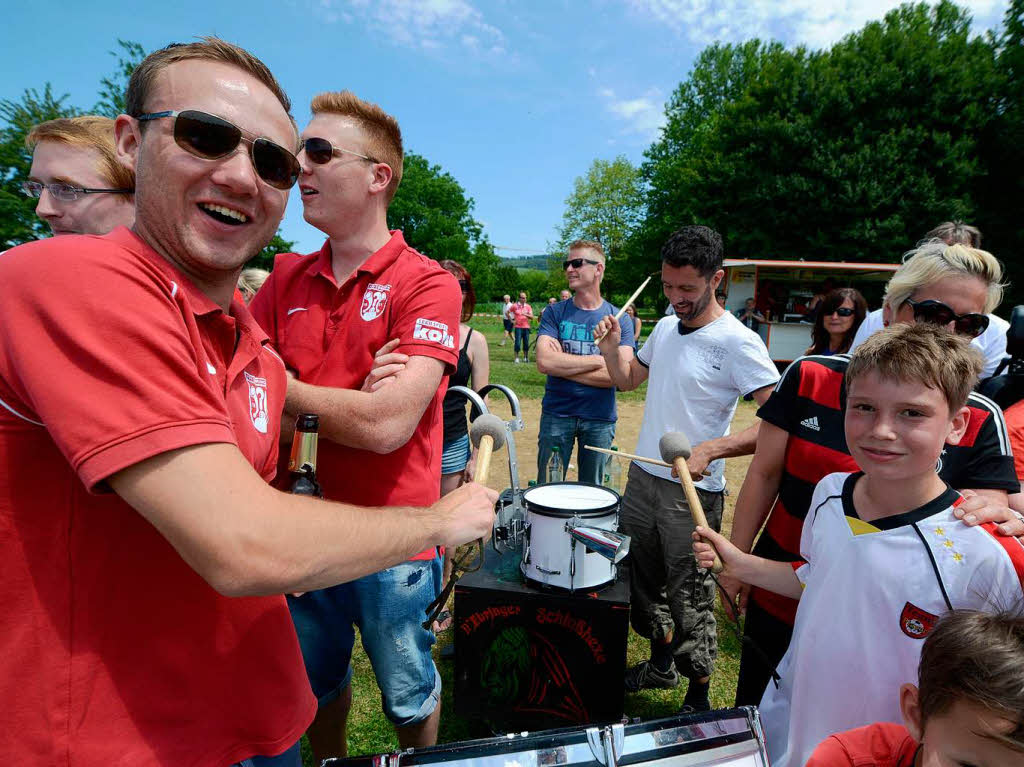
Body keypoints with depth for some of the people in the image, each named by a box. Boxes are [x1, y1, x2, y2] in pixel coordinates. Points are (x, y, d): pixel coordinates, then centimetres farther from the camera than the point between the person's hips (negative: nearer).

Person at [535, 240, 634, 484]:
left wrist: (564, 365, -13)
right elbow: (544, 362, -16)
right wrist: (598, 360, -14)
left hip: (600, 418, 0)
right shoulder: (554, 313, -1)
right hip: (556, 414, 0)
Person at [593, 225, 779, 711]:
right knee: (642, 579, 20)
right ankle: (661, 663, 43)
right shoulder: (664, 328, 6)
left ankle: (698, 697, 29)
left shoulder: (738, 342, -16)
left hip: (693, 492, -7)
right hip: (643, 477, 7)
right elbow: (629, 380, 19)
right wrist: (611, 349, -1)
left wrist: (710, 450, -32)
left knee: (690, 597, 6)